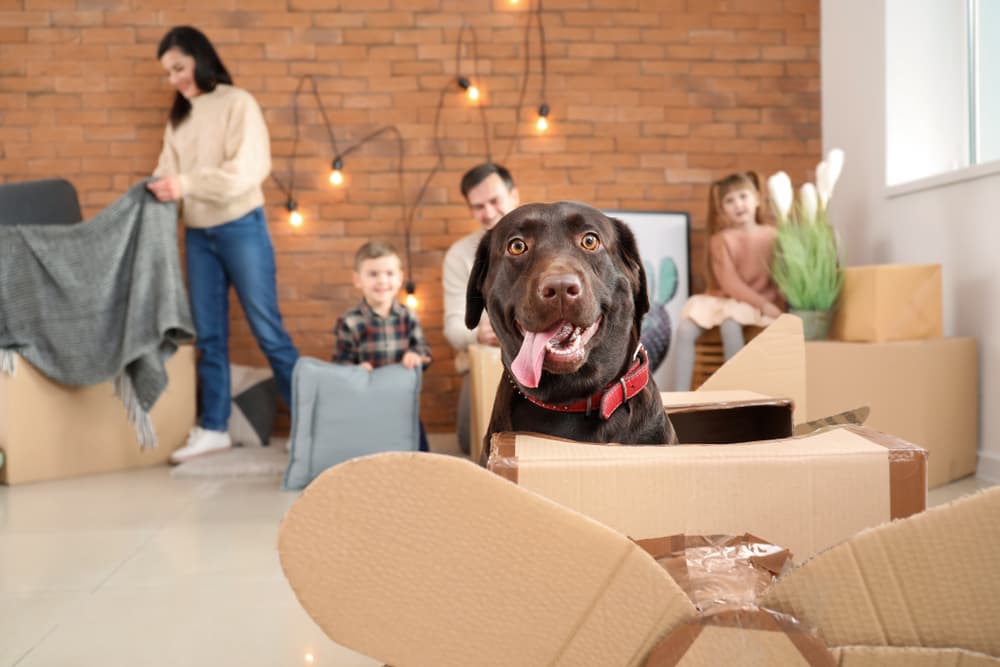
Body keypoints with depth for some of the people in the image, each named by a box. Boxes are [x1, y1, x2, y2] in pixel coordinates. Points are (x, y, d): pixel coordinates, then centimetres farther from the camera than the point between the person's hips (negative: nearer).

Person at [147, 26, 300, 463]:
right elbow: (169, 172, 8)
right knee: (208, 334, 8)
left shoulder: (238, 103, -6)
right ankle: (213, 428, 17)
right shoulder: (179, 117, 13)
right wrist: (158, 191, -14)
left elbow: (249, 169, -18)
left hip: (241, 228, -6)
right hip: (197, 235, 6)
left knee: (267, 329, -3)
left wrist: (187, 184, -24)